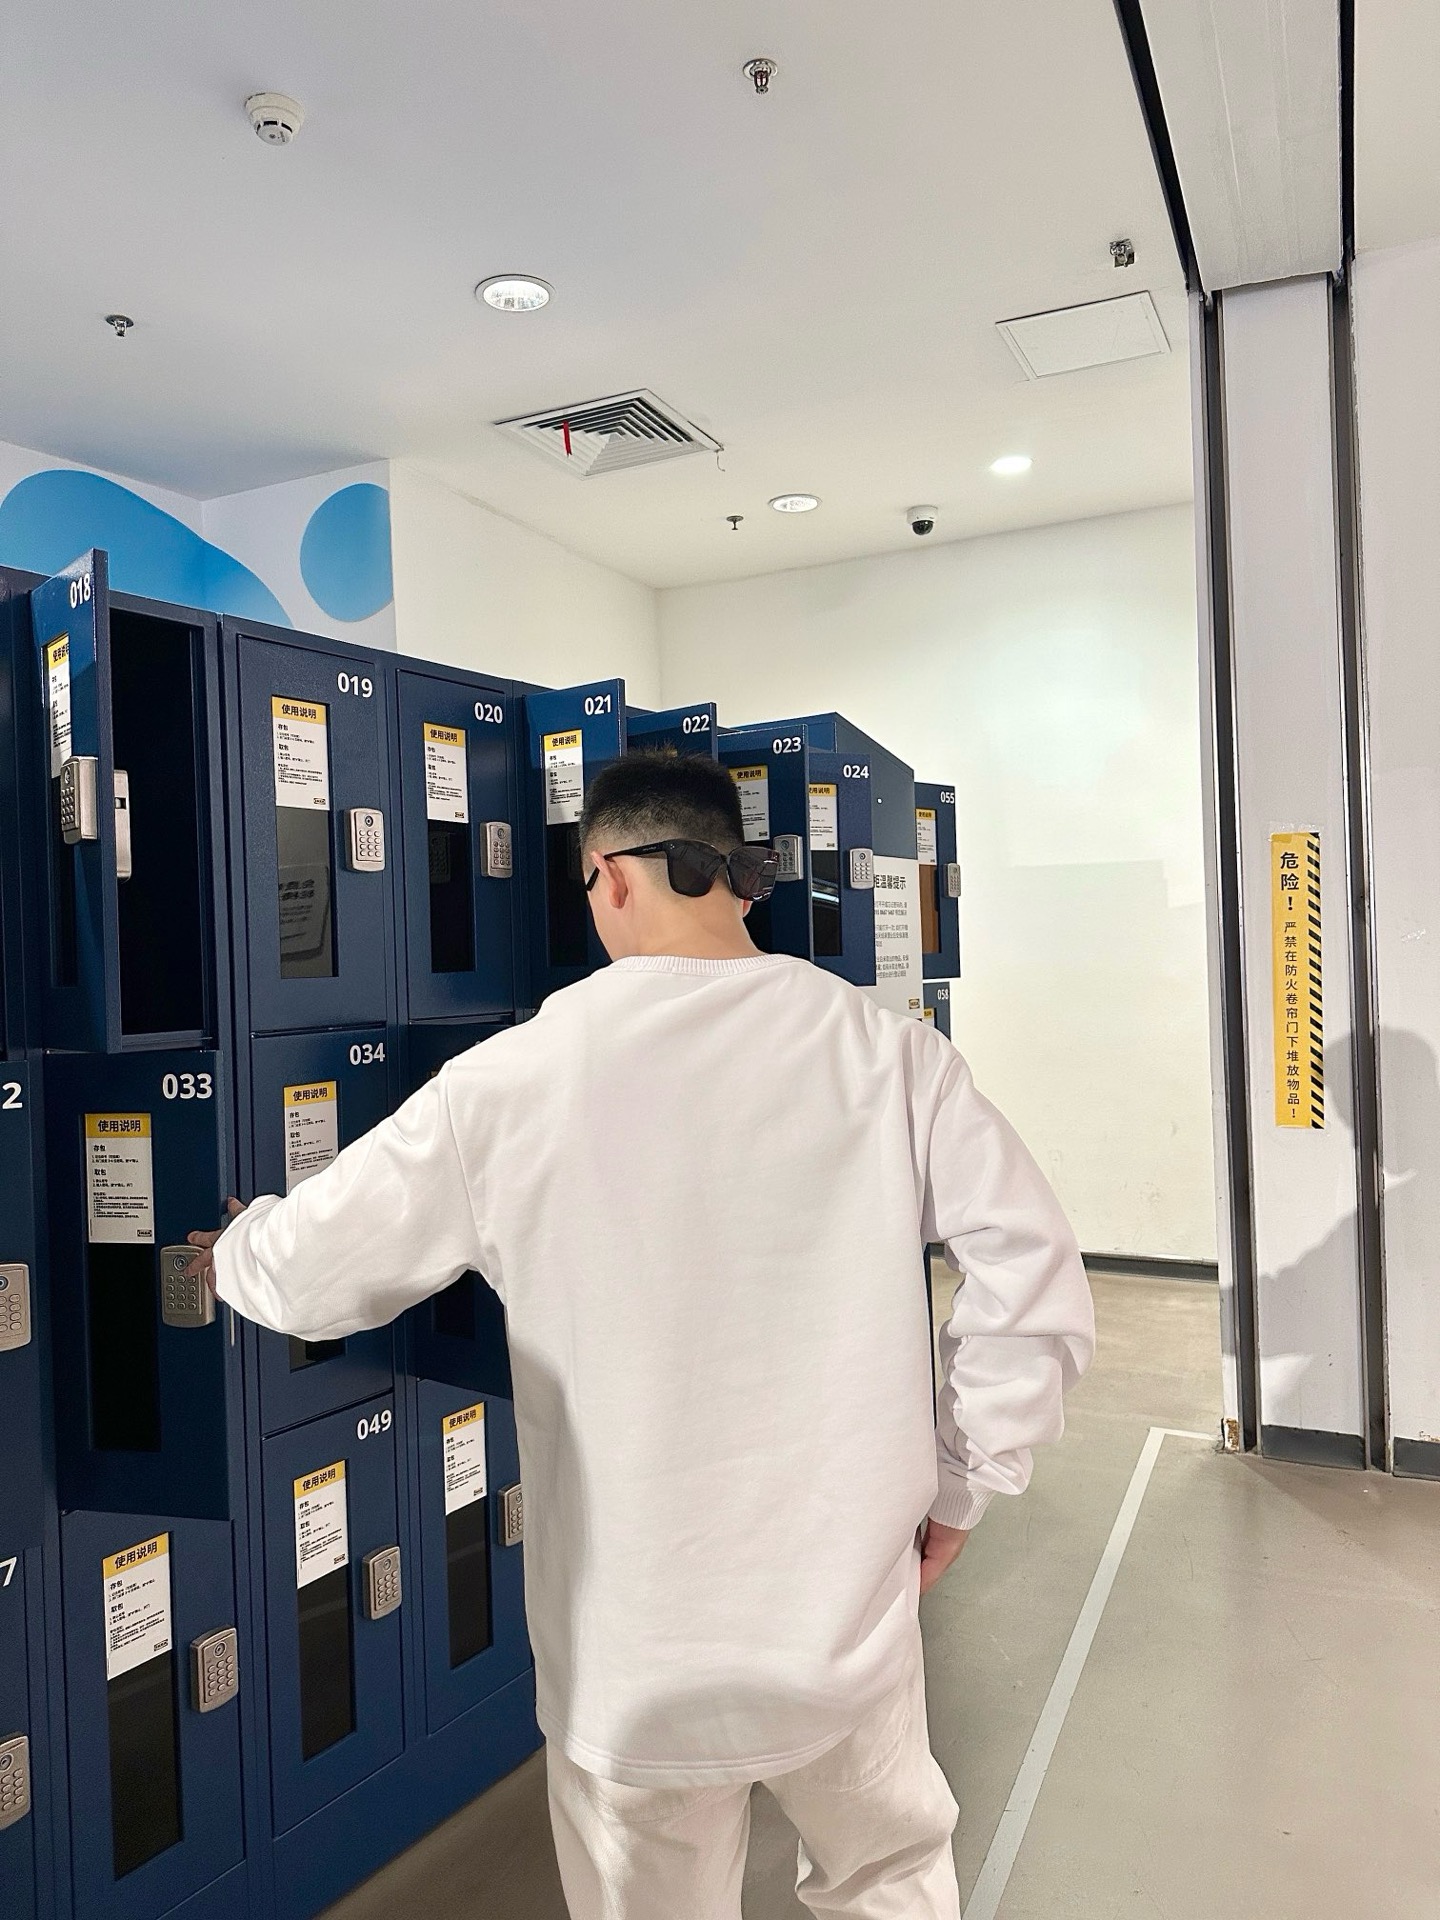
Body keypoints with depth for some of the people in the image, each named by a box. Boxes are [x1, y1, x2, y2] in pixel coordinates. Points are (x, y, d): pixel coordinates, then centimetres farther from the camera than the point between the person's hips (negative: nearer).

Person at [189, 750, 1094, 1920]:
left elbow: (307, 1274, -2)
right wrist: (962, 1484, 3)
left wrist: (237, 1248, 21)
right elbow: (1038, 1281, -11)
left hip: (636, 1661, -1)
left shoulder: (516, 1080, -14)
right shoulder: (889, 1053, -10)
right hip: (851, 1618, 1)